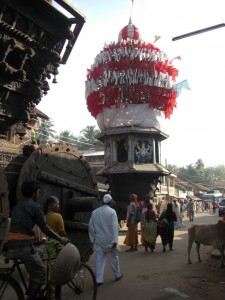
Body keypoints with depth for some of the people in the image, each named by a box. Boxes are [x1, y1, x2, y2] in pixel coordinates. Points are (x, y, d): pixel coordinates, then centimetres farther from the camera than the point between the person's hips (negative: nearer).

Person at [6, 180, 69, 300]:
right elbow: (45, 229, -10)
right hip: (25, 244, -8)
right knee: (40, 274, 4)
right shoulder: (34, 206, -6)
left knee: (33, 272, 23)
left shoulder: (16, 207, 18)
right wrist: (61, 239, 0)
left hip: (13, 243, 9)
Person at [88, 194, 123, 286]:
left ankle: (98, 279, 9)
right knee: (113, 258, 15)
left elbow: (90, 226, 3)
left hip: (98, 240, 3)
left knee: (99, 259, 9)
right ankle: (117, 275, 31)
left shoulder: (95, 212, 0)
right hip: (109, 240, -3)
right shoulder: (112, 211, -12)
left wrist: (92, 239, 11)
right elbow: (114, 227, -17)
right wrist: (115, 240, -18)